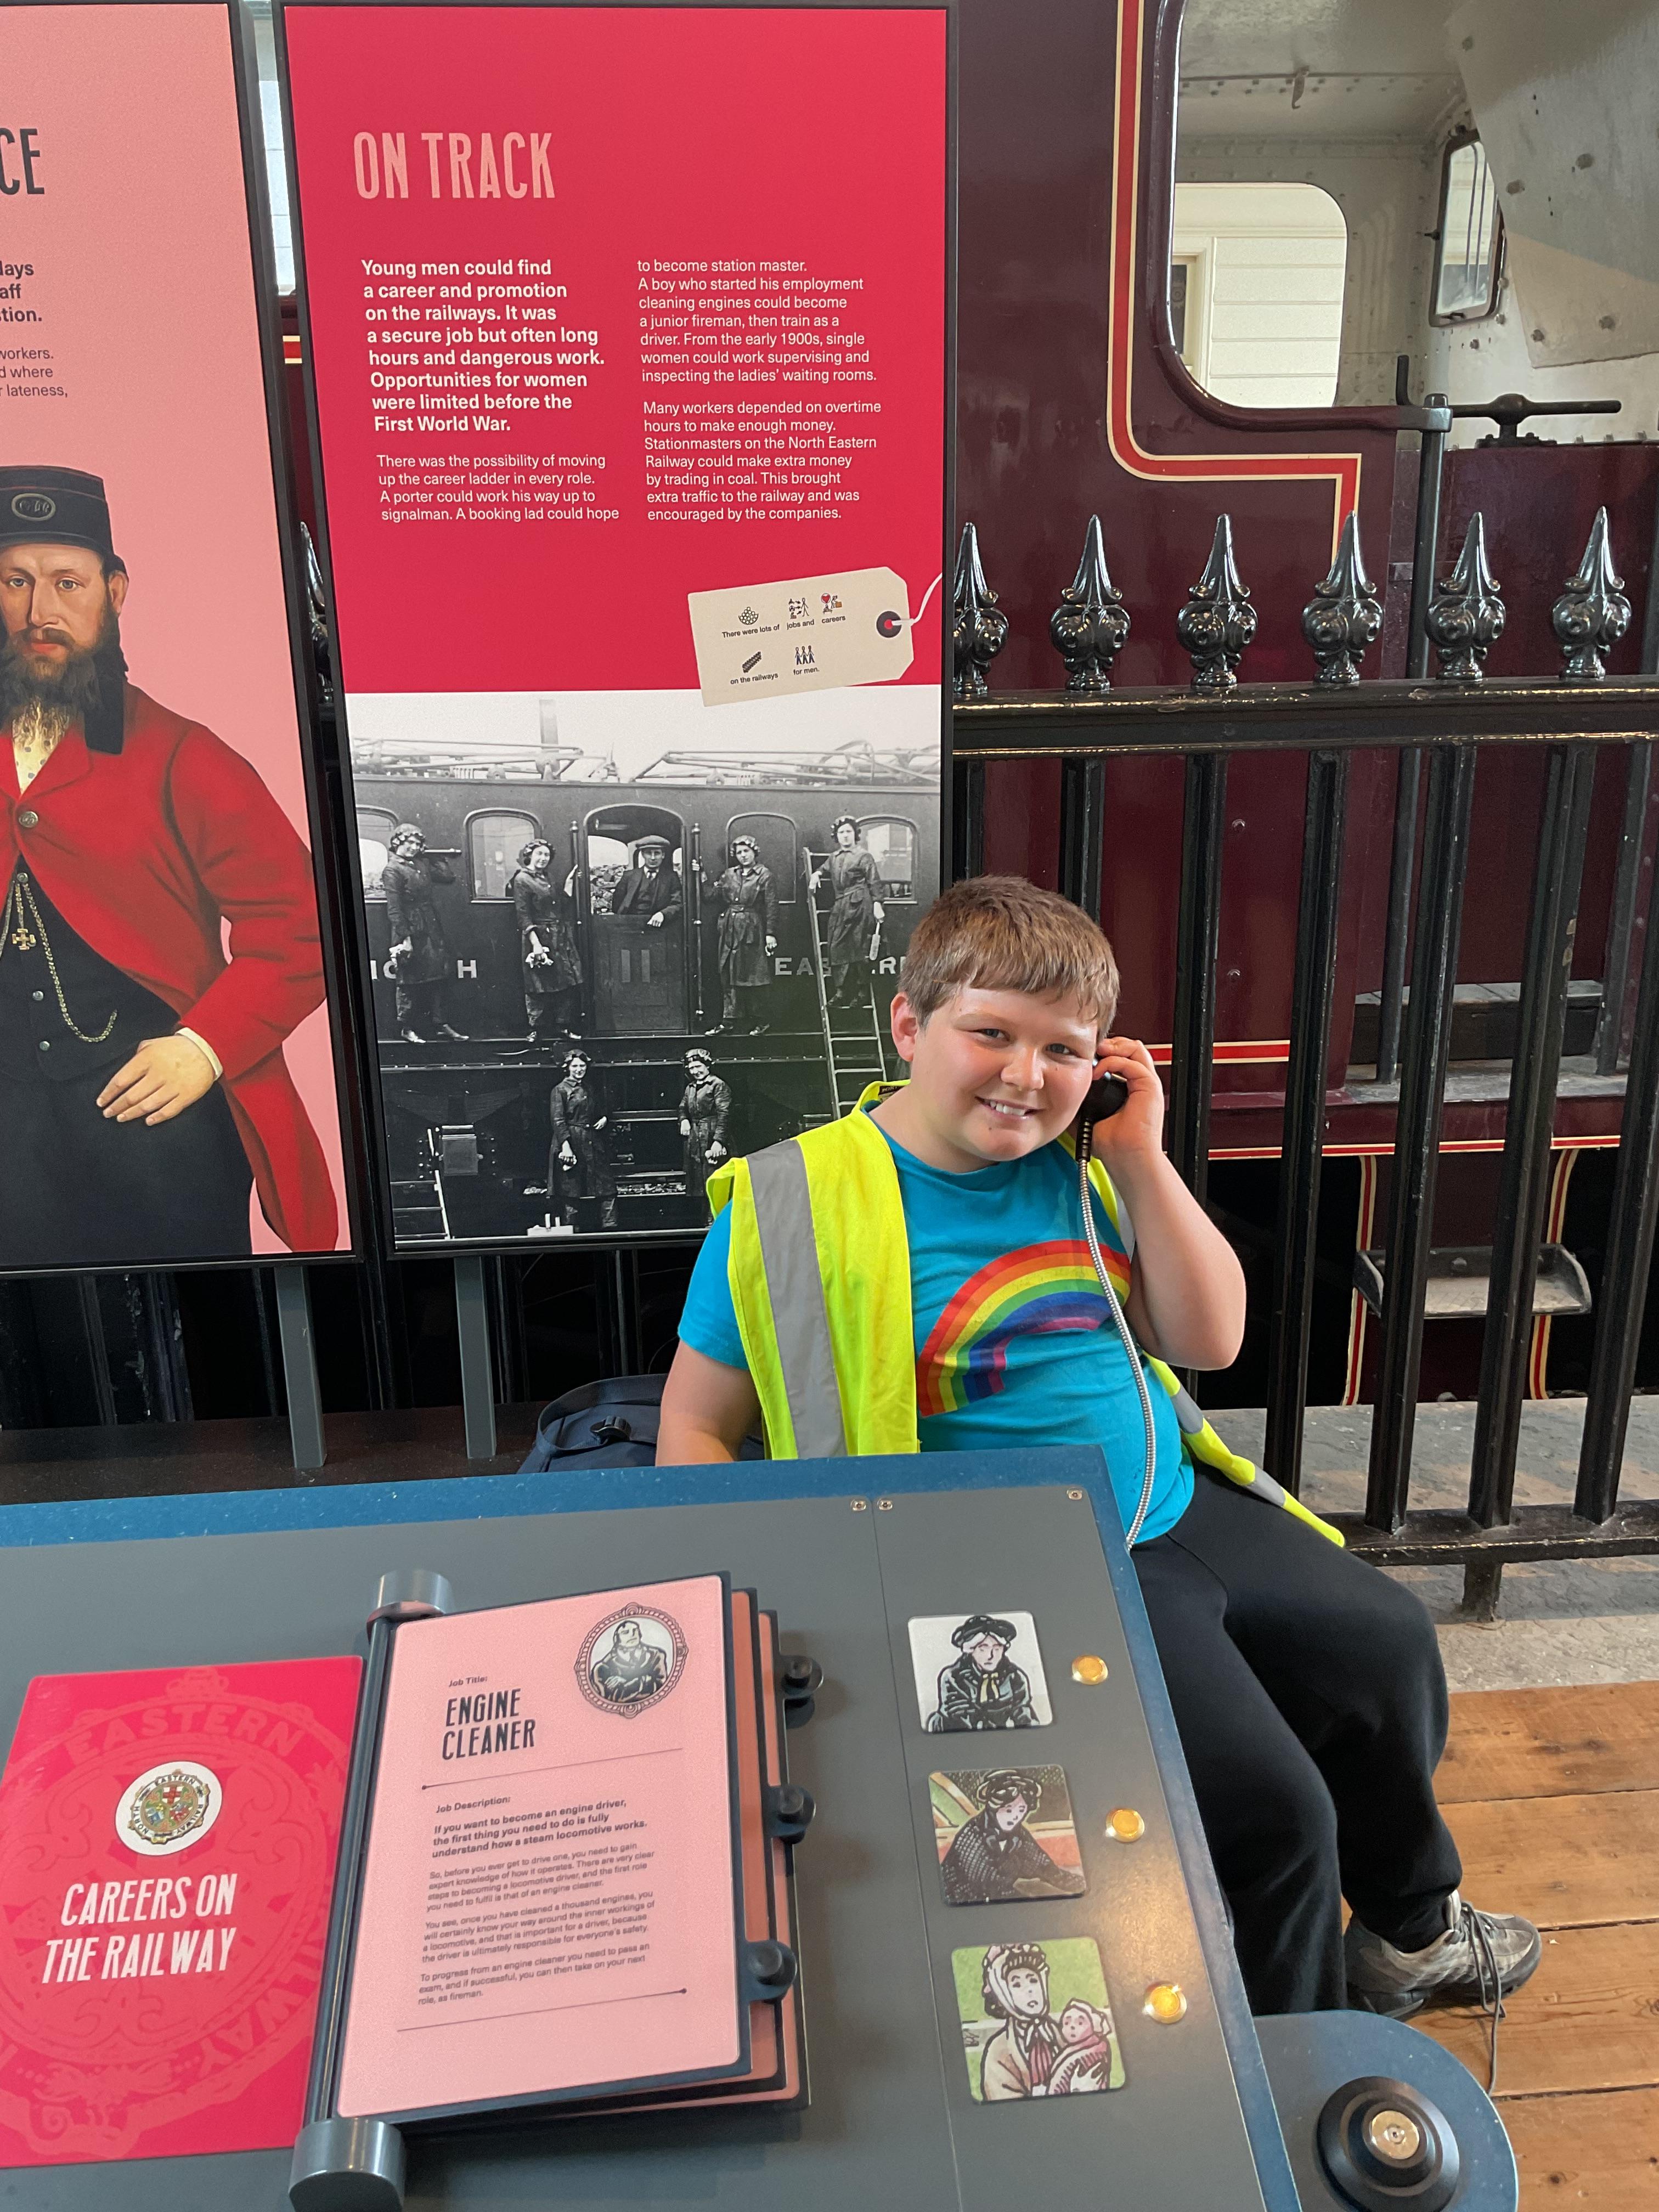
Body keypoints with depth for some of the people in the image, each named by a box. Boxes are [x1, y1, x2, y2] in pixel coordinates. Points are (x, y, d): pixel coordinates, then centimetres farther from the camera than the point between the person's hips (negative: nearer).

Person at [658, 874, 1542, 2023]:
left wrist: (1140, 1154, -8)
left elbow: (1208, 1340, 2)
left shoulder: (1078, 1170, 1)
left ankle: (1410, 1928, 47)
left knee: (1388, 1642, 17)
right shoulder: (793, 1204, -15)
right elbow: (694, 1434, -9)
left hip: (1179, 1507, 7)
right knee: (1274, 1807, -13)